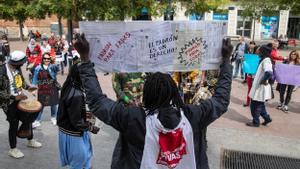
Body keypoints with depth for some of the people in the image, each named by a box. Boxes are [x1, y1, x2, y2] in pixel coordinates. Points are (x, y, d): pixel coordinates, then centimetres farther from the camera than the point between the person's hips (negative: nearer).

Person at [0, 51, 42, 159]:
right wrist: (14, 97, -27)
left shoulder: (17, 68, -2)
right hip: (9, 103, -7)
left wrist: (27, 87, 0)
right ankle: (13, 149, 25)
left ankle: (30, 141, 39)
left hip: (19, 99, 7)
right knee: (14, 125, 5)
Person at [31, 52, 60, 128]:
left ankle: (53, 118, 35)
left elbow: (57, 68, -29)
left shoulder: (53, 67, -5)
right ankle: (37, 121, 14)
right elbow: (35, 79, 4)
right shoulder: (38, 68, -1)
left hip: (52, 89, 0)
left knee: (54, 104, 14)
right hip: (42, 90, 0)